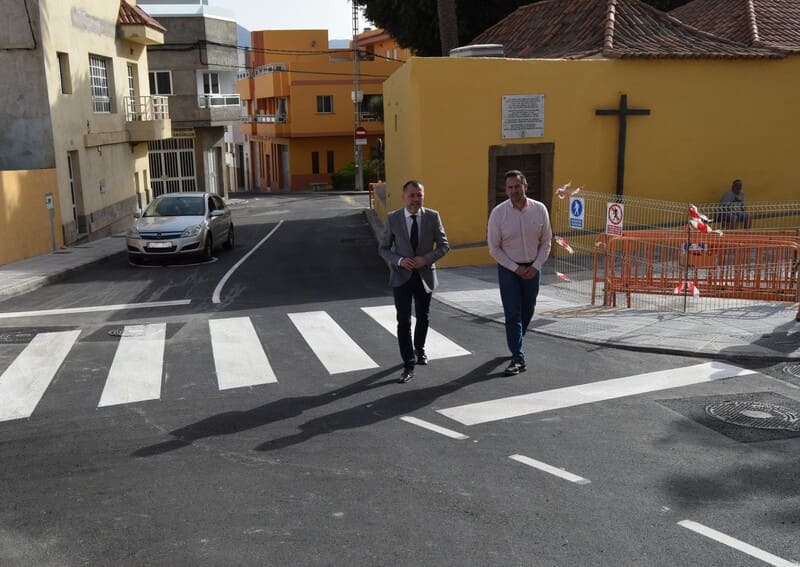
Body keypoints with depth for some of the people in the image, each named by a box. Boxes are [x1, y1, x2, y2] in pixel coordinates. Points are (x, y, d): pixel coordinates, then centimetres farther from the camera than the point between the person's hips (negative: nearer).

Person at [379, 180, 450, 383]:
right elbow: (383, 248, 0)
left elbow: (444, 245, -1)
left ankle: (419, 348, 45)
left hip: (425, 275, 2)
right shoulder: (393, 218, -6)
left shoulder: (432, 216, -5)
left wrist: (426, 259, -16)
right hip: (401, 276, -2)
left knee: (423, 317, 18)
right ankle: (409, 366, -1)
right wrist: (399, 260, -18)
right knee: (404, 321, -7)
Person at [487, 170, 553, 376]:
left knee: (527, 312, 13)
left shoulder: (539, 209, -4)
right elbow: (494, 248, -6)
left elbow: (546, 242, 5)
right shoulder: (498, 213, -10)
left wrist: (536, 266, -6)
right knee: (513, 314, -7)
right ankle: (518, 359, -6)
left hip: (532, 269, 3)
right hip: (508, 269, -3)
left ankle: (516, 345, 37)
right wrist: (516, 268, -11)